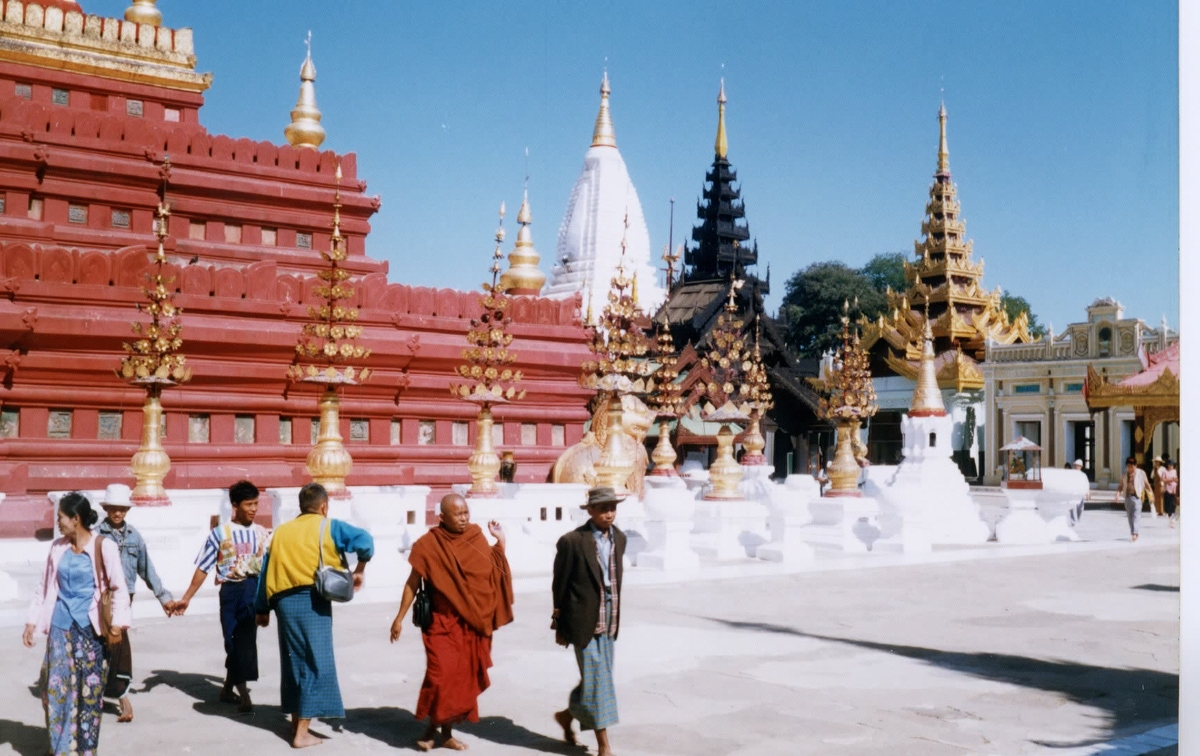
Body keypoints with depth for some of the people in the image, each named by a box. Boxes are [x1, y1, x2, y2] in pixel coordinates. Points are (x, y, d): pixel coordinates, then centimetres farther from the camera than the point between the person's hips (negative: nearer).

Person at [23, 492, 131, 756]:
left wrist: (117, 624, -17)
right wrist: (32, 622, 11)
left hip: (90, 627, -4)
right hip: (61, 625, 4)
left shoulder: (103, 547, -10)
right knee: (56, 685, 4)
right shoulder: (58, 547, 4)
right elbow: (44, 587, 13)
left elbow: (119, 588, -10)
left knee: (90, 688, 4)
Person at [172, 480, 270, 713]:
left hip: (255, 591, 3)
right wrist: (186, 598, -1)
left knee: (245, 641, 8)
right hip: (232, 591, -3)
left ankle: (228, 689, 26)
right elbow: (203, 568, 0)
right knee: (236, 641, -2)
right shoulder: (220, 533, -2)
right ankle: (243, 695, 2)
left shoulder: (262, 534, 6)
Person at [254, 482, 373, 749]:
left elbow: (266, 571, 17)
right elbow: (364, 540, -10)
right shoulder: (327, 526, 3)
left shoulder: (281, 531, 18)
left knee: (293, 662, 17)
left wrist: (262, 608, 22)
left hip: (283, 601, 6)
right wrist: (359, 570, 5)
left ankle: (296, 722, 27)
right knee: (316, 663, 0)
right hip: (311, 599, -5)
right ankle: (302, 733, -1)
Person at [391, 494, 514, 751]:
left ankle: (447, 732, 20)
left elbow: (497, 572, 6)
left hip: (473, 624, 4)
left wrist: (501, 541, 0)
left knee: (464, 678, 7)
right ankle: (432, 728, 9)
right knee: (441, 675, -12)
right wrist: (400, 617, -3)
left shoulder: (477, 539, 3)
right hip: (442, 623, -4)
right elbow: (413, 582, -2)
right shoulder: (429, 544, -8)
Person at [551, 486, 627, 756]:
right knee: (596, 681, -2)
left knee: (596, 680, 15)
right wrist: (560, 626, -1)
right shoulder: (572, 541, -13)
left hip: (609, 622, 6)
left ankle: (567, 714, 39)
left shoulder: (619, 538, 5)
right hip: (584, 622, -6)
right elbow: (559, 585, -6)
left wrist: (614, 617, 13)